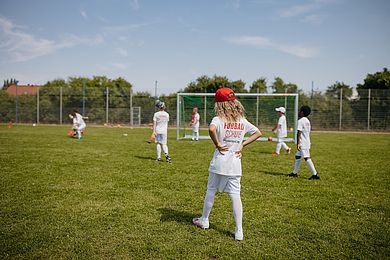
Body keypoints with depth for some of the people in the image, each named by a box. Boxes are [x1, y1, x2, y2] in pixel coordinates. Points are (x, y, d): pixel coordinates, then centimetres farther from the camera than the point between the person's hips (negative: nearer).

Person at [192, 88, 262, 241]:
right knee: (235, 195, 4)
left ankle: (204, 220, 33)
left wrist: (217, 144, -17)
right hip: (235, 164, 3)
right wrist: (243, 144, 6)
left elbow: (211, 129, -32)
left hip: (219, 162, -3)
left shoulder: (219, 119, -10)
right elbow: (258, 133, 12)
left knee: (211, 191, 15)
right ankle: (239, 231, 6)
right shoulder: (242, 121, 5)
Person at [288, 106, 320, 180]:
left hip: (302, 143, -10)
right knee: (297, 156, 15)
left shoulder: (300, 121, -14)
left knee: (307, 158, -9)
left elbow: (299, 133, -20)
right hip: (307, 142, 10)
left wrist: (298, 143, -22)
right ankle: (295, 172, 20)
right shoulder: (307, 121, 15)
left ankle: (315, 174, -9)